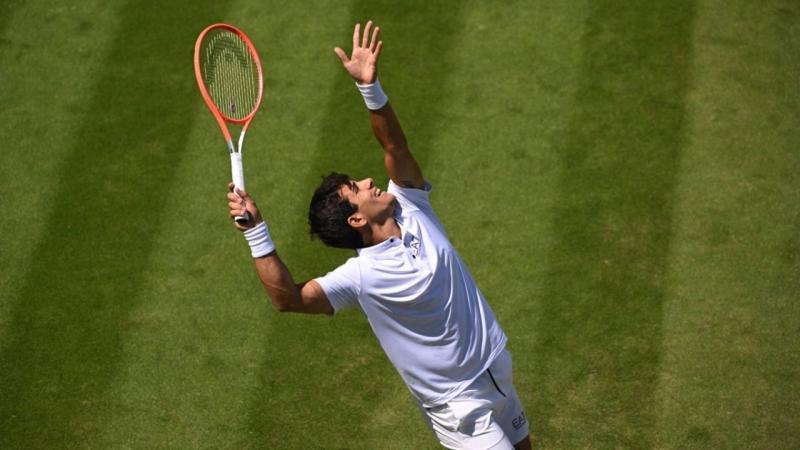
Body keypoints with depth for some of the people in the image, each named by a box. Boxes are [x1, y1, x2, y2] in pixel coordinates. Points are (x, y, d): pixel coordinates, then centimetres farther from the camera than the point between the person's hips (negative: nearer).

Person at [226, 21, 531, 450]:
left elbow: (395, 146, -11)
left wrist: (370, 87, -26)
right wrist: (256, 232, -40)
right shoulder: (361, 275, -20)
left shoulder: (412, 210, -3)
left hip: (498, 374, 7)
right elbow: (289, 298, -32)